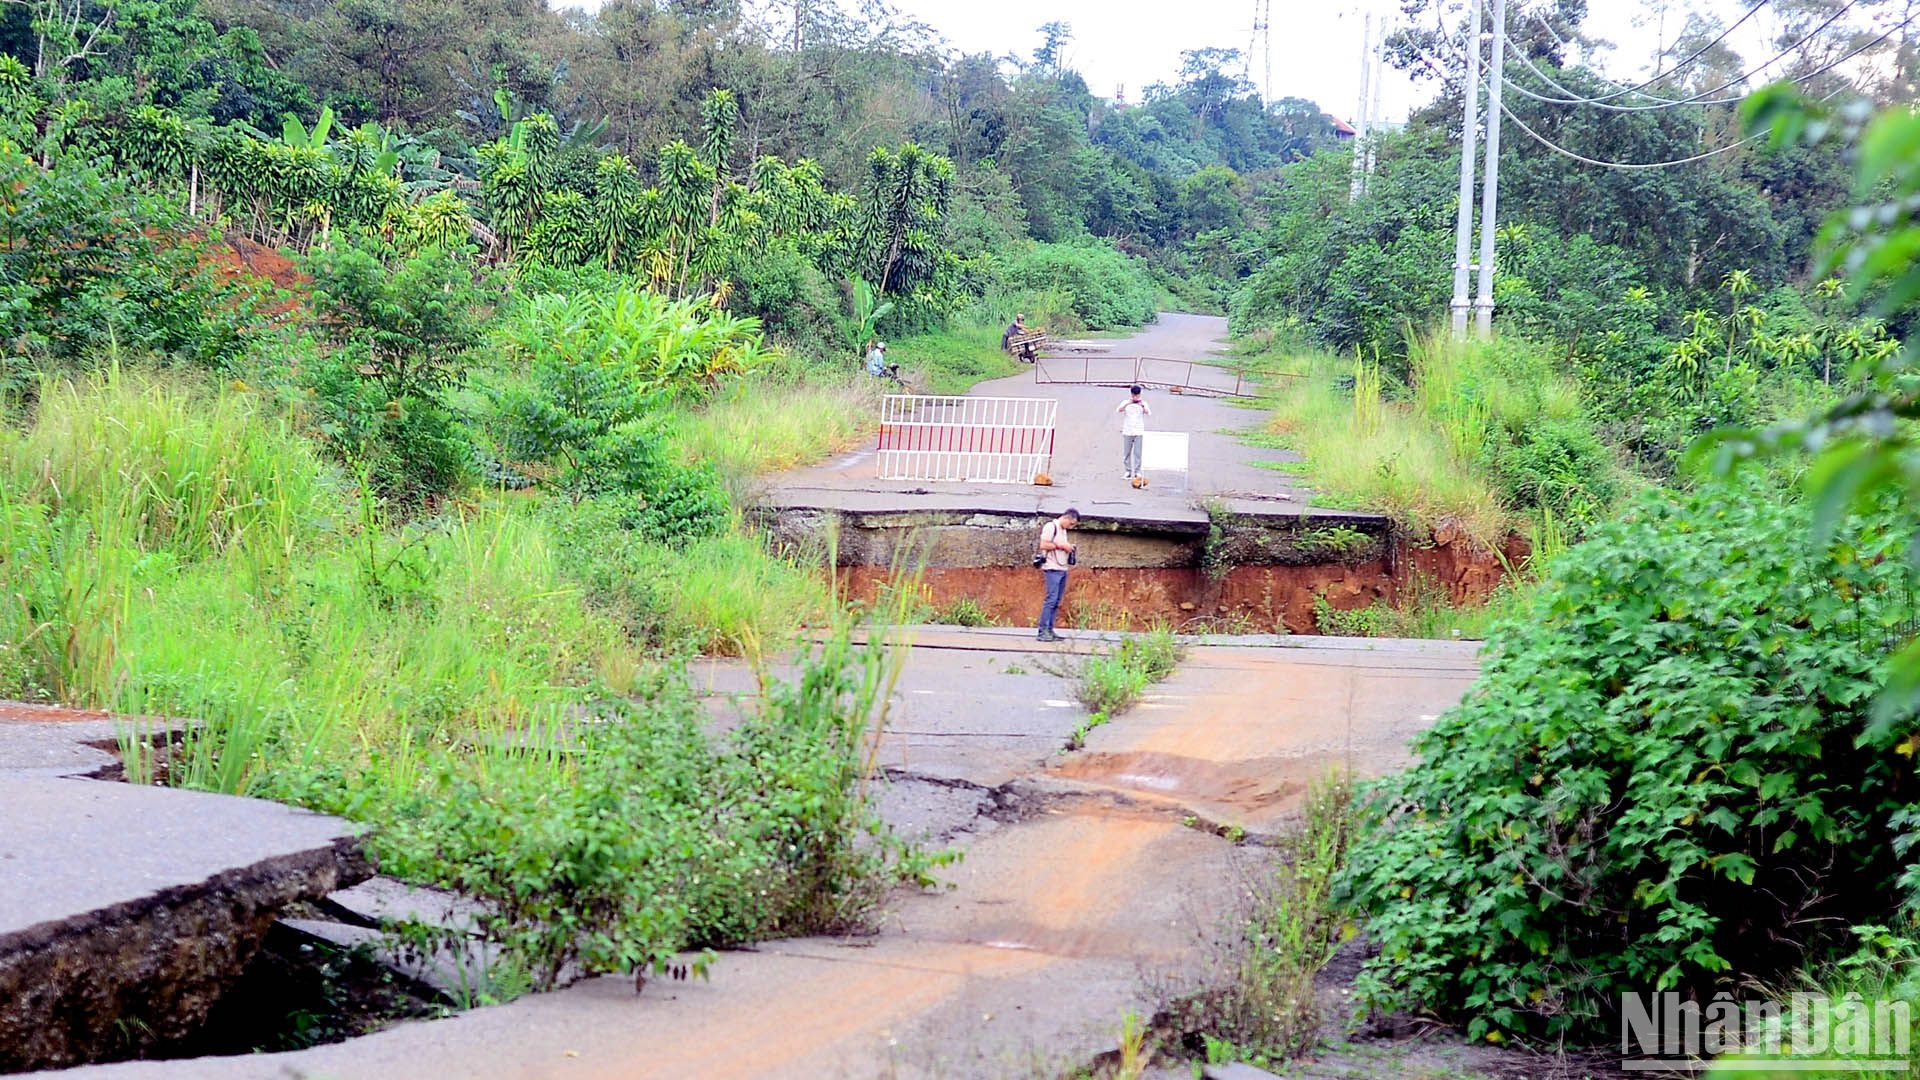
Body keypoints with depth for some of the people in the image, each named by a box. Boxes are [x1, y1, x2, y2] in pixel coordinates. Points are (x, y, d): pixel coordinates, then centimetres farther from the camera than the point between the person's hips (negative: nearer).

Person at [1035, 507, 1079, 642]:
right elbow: (1043, 545, -15)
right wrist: (1061, 546, -12)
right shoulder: (1051, 526, -7)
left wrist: (1069, 547, 11)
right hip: (1053, 569, -9)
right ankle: (1043, 631, -13)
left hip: (1062, 569, 9)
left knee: (1056, 602, 6)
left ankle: (1049, 631, 7)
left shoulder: (1063, 530, 21)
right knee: (1051, 599, -13)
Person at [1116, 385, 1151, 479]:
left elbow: (1148, 413, -13)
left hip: (1139, 432, -1)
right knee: (1126, 453, 4)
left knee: (1138, 453, -4)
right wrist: (1127, 404, -27)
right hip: (1127, 432, 1)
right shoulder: (1126, 402, 3)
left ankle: (1137, 472, 1)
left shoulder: (1143, 403, 3)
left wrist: (1143, 406, -30)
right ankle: (1128, 471, 12)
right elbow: (1118, 410, -13)